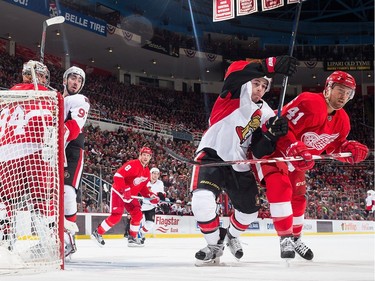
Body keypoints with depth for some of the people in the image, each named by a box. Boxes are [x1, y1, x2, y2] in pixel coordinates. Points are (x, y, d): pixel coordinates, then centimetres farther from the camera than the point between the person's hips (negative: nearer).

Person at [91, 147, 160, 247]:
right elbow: (118, 175, -27)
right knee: (116, 216, -16)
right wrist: (124, 189, -33)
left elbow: (143, 187, 16)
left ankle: (133, 238, 12)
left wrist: (151, 195, 0)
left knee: (138, 215, 1)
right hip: (118, 192, -8)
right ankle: (97, 233, -3)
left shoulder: (147, 172, 8)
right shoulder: (133, 164, -20)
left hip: (131, 195, 8)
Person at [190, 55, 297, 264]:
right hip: (212, 156, -6)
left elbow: (260, 150, 2)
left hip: (239, 165, 6)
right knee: (202, 200, -28)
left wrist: (272, 133, -18)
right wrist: (274, 64, -39)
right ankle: (215, 245, -4)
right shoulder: (238, 91, -5)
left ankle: (232, 235, 47)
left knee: (250, 209, 14)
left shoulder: (265, 114, 9)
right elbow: (237, 69, -30)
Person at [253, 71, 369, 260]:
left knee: (298, 196, 14)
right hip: (270, 145, -9)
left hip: (296, 157, 9)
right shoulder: (309, 103, -30)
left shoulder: (342, 120, -2)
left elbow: (335, 147, 7)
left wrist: (351, 149, -14)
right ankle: (285, 238, -23)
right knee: (280, 186, -27)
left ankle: (296, 238, 33)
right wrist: (296, 150, -45)